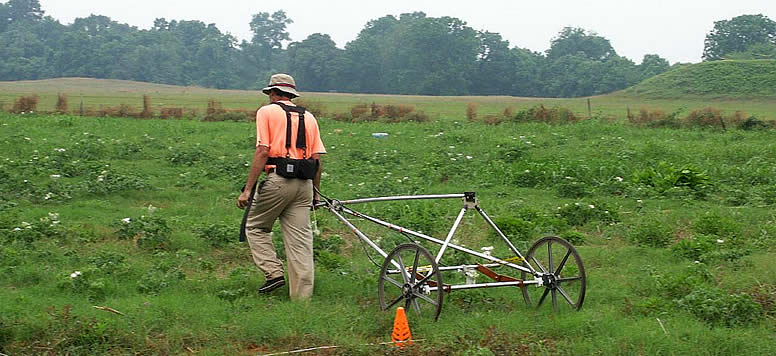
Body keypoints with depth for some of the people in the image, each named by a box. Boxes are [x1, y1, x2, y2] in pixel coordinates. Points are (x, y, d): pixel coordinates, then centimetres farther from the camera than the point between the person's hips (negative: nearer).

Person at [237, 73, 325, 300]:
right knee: (300, 239, 5)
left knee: (255, 227, 15)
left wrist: (248, 189, -8)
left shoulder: (267, 112, 2)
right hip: (304, 184, 5)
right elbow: (317, 158, 11)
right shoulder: (308, 117, 17)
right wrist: (315, 192, 19)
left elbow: (262, 152, -8)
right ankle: (302, 297, 4)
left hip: (277, 180, -5)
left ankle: (274, 273, 2)